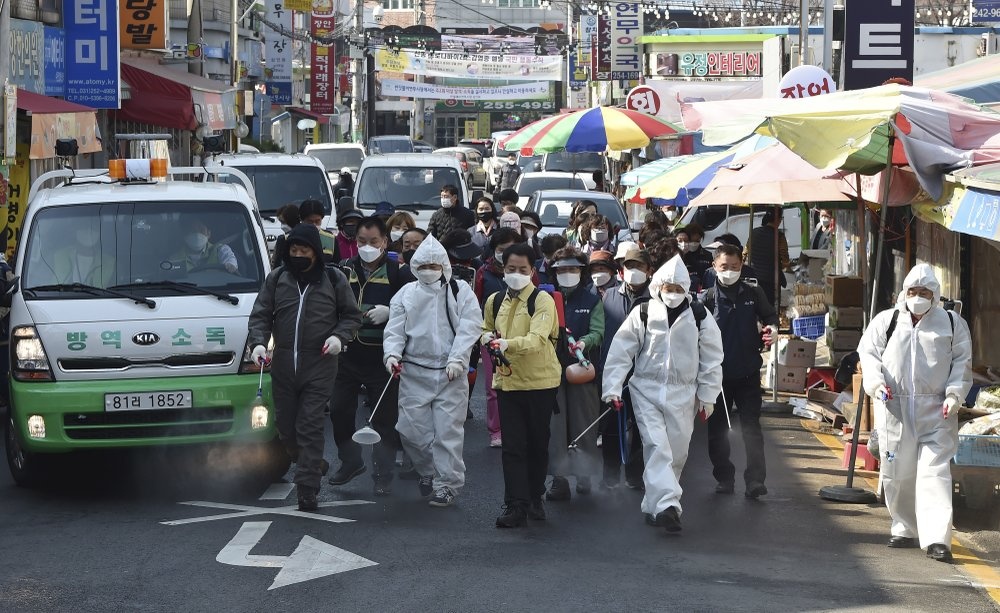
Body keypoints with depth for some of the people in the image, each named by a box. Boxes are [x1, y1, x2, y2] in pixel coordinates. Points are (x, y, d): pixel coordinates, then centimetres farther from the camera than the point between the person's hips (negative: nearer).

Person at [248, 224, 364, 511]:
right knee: (285, 425, 8)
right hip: (283, 365, 4)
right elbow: (260, 315, 8)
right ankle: (315, 466, 32)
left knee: (310, 426, -9)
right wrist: (258, 342, -10)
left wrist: (339, 336, -9)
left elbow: (352, 315, 10)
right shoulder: (277, 279, 8)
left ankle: (307, 487, -7)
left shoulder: (333, 279, 3)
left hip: (319, 365, -3)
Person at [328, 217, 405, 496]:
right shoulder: (346, 270, 8)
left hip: (381, 356, -4)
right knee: (340, 410, 8)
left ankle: (383, 476, 8)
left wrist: (388, 312, -20)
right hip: (348, 354, 4)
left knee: (384, 416, 0)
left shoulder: (396, 273, -4)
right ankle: (350, 461, 28)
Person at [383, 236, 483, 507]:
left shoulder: (460, 292, 2)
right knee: (411, 427, 1)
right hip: (414, 372, 3)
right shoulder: (406, 294, 10)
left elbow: (468, 329, -6)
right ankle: (428, 470, 26)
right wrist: (393, 353, -13)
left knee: (448, 430, -4)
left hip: (450, 373, -2)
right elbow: (395, 329, 5)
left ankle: (446, 483, 5)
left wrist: (457, 359, -17)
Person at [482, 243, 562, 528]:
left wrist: (508, 344, -42)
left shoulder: (542, 300, -10)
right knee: (512, 445, -2)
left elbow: (537, 338, -25)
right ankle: (515, 505, -4)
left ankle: (534, 499, 24)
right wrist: (487, 338, 3)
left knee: (537, 443, 9)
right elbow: (487, 331, 27)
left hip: (540, 380, -4)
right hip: (507, 379, 4)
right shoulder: (495, 301, 8)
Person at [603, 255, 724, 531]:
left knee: (677, 452, 6)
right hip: (647, 390, -2)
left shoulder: (700, 317, 1)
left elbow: (711, 359, 5)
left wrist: (707, 396, 3)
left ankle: (654, 504, 20)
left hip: (683, 393, 2)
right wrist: (612, 388, -8)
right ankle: (666, 504, -27)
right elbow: (621, 351, -1)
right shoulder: (643, 314, -2)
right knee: (657, 446, -16)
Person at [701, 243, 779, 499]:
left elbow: (769, 315, 14)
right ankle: (724, 478, 19)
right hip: (718, 373, 0)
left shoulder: (753, 294, 2)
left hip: (748, 372, 0)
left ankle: (755, 480, -6)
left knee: (751, 427, -4)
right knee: (718, 429, 8)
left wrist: (772, 328, -10)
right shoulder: (708, 298, -3)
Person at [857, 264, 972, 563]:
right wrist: (876, 382, -11)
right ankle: (904, 529, 26)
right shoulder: (886, 322, 7)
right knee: (897, 473, 8)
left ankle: (936, 538, -17)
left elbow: (962, 362, 6)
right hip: (894, 409, 2)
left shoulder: (953, 324, 6)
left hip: (936, 412, -2)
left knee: (935, 472, -11)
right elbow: (868, 352, 6)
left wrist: (954, 394, -8)